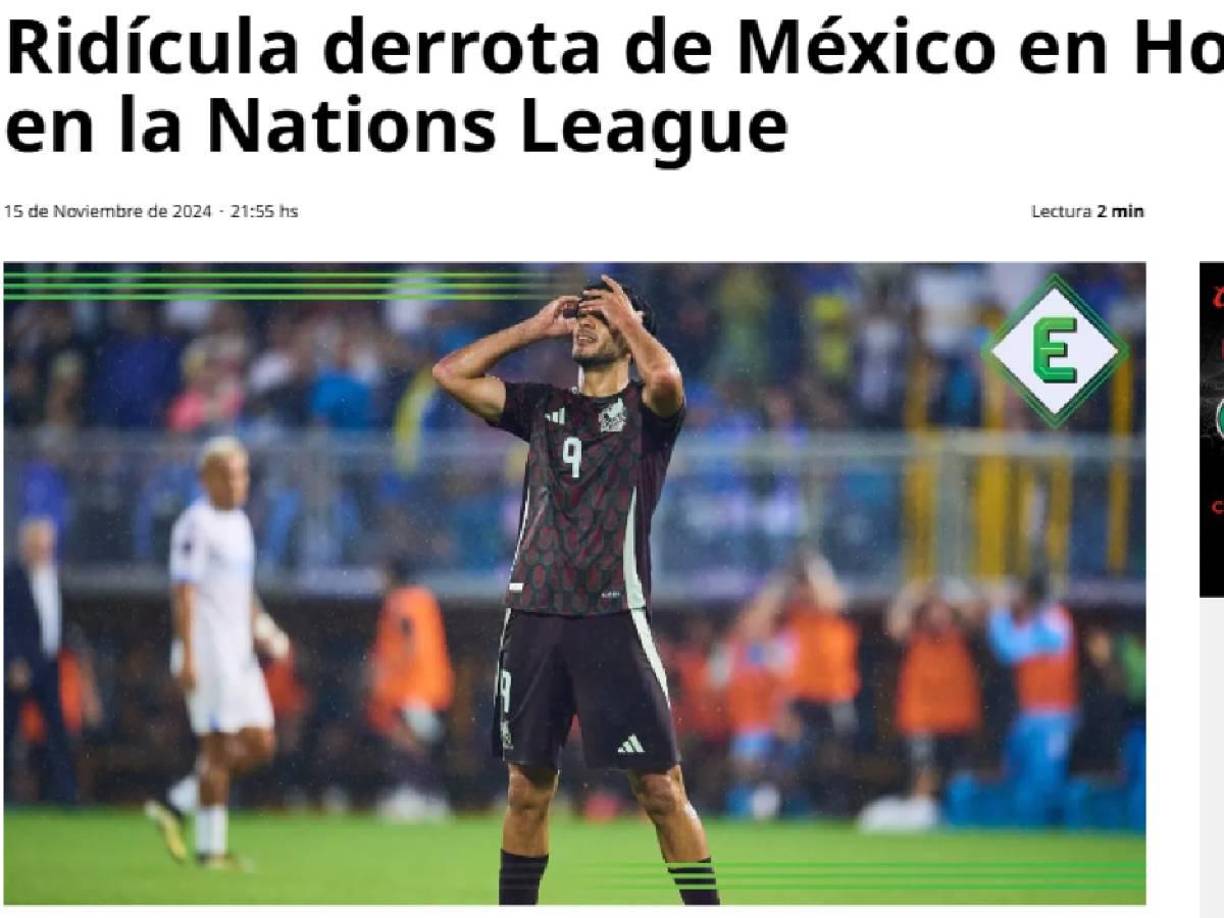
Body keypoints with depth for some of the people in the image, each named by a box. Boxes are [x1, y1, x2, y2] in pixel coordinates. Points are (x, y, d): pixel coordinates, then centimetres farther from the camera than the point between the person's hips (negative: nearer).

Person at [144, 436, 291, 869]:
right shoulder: (196, 525, -11)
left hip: (239, 651, 9)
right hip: (207, 652, -9)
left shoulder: (239, 523, 17)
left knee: (259, 744, 6)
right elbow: (184, 593, -15)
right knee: (217, 745, -8)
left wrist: (264, 630, 11)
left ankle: (175, 804, 15)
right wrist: (187, 657, -20)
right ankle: (210, 846, -1)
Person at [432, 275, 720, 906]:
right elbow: (450, 374, 12)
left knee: (661, 789, -8)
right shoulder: (543, 407, 17)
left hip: (613, 618, -4)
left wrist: (627, 318, -3)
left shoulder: (644, 409, 3)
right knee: (528, 789, 8)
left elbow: (665, 376, -21)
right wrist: (535, 328, 12)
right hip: (533, 616, 4)